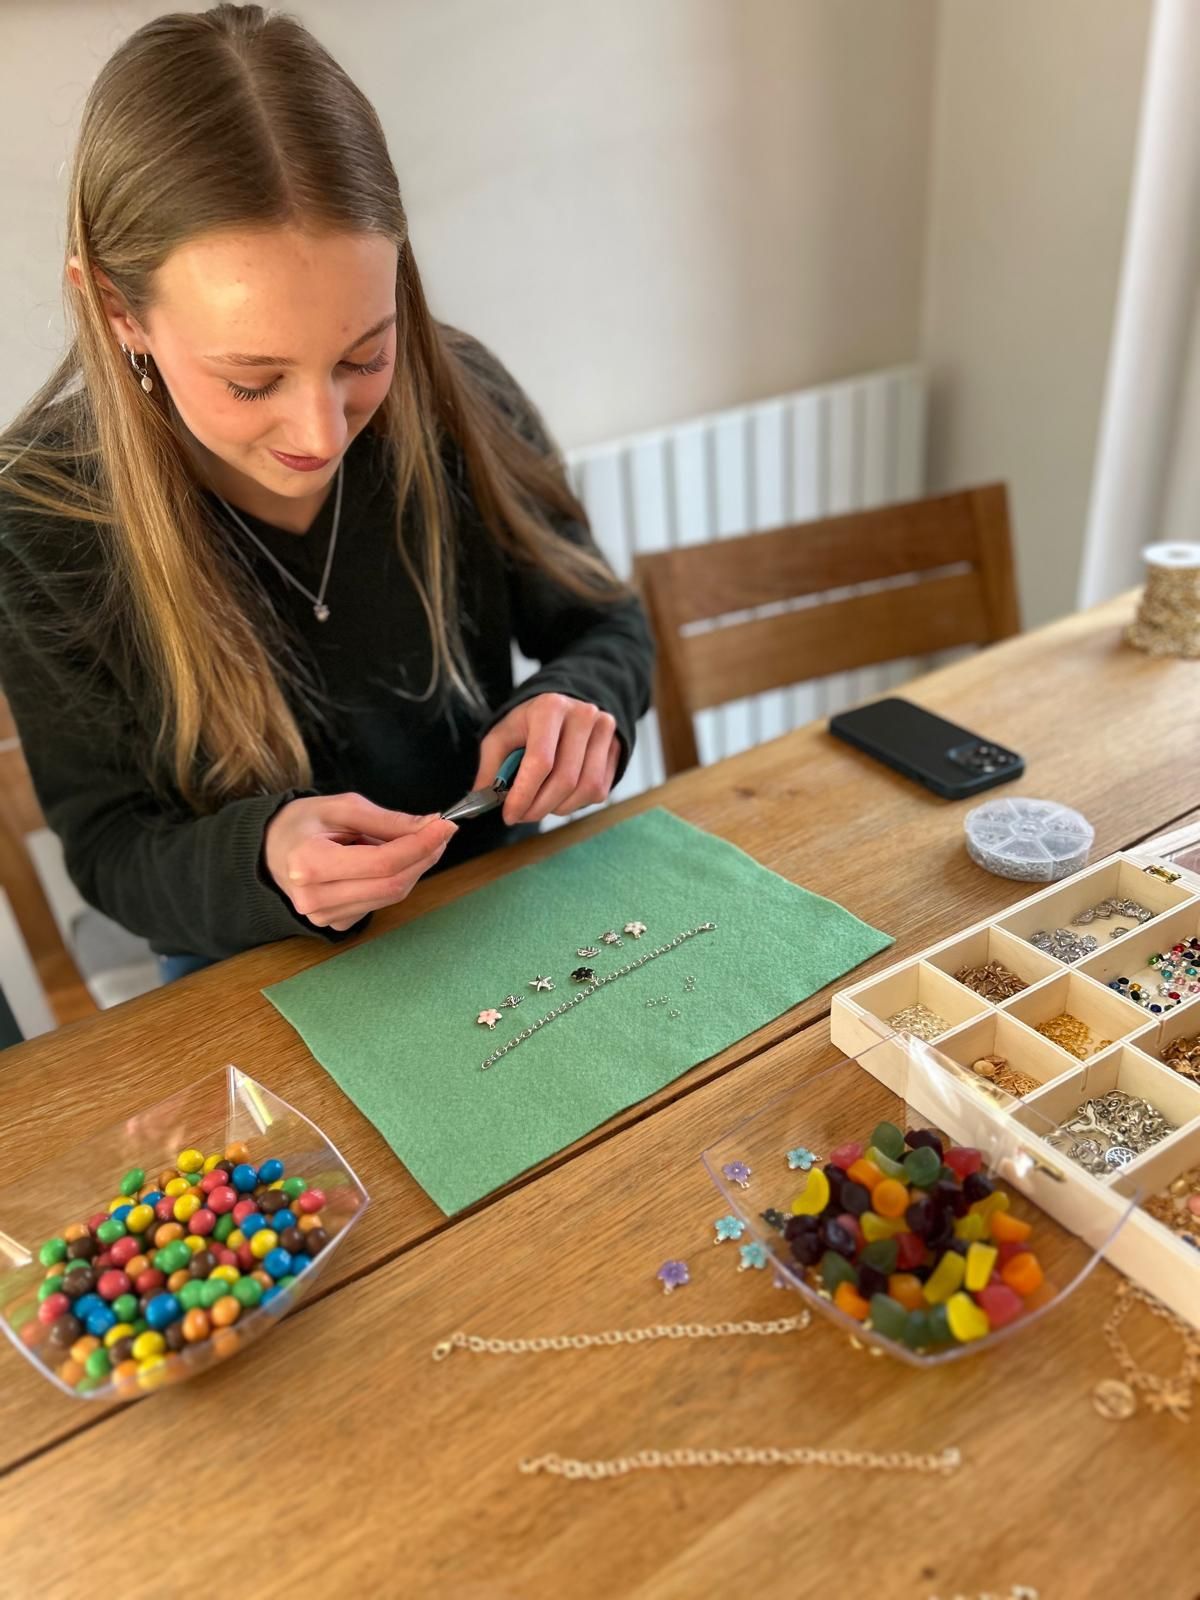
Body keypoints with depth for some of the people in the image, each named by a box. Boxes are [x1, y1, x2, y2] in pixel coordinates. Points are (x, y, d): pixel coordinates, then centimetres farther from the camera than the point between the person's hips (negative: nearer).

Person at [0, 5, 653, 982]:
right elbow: (110, 850, -8)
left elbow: (602, 625, 1)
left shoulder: (459, 401, -13)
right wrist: (259, 861, -28)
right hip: (262, 982, -1)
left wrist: (580, 701, -21)